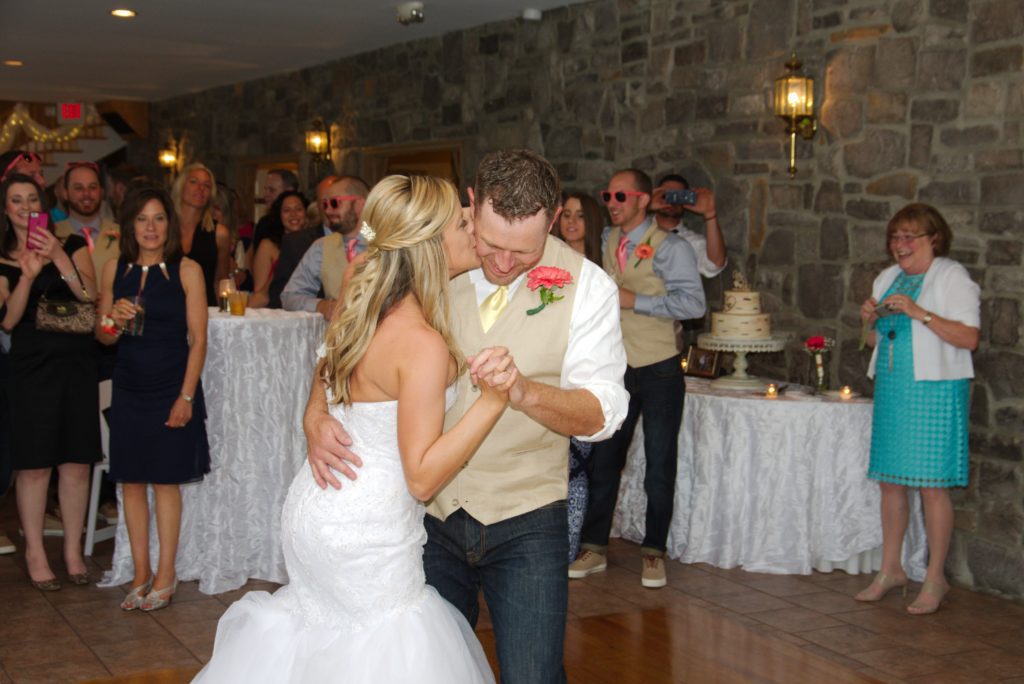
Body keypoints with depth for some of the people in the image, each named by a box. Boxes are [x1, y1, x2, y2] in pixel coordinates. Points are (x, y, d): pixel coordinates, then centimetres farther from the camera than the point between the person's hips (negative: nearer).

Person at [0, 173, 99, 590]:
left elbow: (91, 298, -6)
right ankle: (35, 553, 13)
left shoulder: (72, 246, 5)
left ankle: (73, 550, 14)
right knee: (34, 464, 0)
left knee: (76, 461, 3)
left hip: (76, 361, 1)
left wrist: (59, 258, -17)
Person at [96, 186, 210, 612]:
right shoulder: (115, 270, 4)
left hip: (172, 387, -3)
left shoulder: (187, 271, -6)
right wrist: (112, 319, -13)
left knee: (166, 481, 3)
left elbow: (198, 340, -6)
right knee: (131, 481, 7)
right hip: (129, 388, 3)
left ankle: (165, 576, 14)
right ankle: (141, 574, 19)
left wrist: (186, 396, -12)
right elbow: (104, 337, 10)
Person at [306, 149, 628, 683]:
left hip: (526, 523, -1)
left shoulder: (585, 286, -7)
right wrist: (316, 418, -16)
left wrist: (524, 392, -31)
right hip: (429, 512, 2)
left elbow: (600, 413, -11)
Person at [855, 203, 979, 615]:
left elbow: (969, 338, -15)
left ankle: (935, 579, 7)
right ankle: (890, 570, 21)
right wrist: (871, 322, 1)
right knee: (890, 481, 10)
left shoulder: (952, 277, -5)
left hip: (935, 391, -7)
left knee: (932, 485, -4)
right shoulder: (887, 279, 15)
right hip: (891, 390, 7)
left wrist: (919, 313, -21)